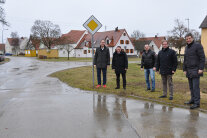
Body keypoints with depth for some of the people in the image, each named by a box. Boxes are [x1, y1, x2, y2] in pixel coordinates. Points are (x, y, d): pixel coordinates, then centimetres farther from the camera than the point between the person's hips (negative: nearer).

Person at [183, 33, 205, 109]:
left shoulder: (197, 45, -6)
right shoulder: (187, 47, 16)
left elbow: (202, 58, -11)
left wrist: (201, 68, -17)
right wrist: (184, 69, 16)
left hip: (195, 71, -7)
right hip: (189, 71, 7)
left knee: (195, 86, -8)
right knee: (191, 86, 11)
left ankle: (197, 103, -4)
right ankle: (193, 99, 21)